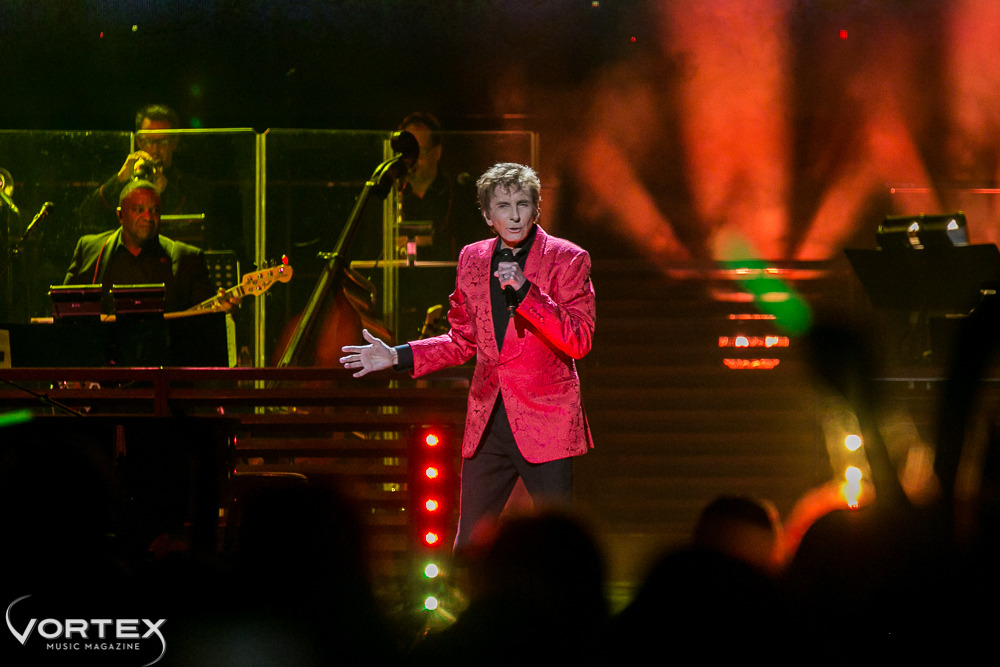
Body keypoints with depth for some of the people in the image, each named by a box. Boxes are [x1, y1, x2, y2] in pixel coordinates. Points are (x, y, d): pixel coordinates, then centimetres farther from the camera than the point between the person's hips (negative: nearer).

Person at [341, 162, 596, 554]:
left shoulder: (567, 259, -4)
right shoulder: (472, 260, 10)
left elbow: (579, 341, -13)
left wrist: (525, 291, -22)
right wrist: (396, 357, 10)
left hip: (544, 419, -4)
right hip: (487, 420, 5)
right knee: (468, 545, 8)